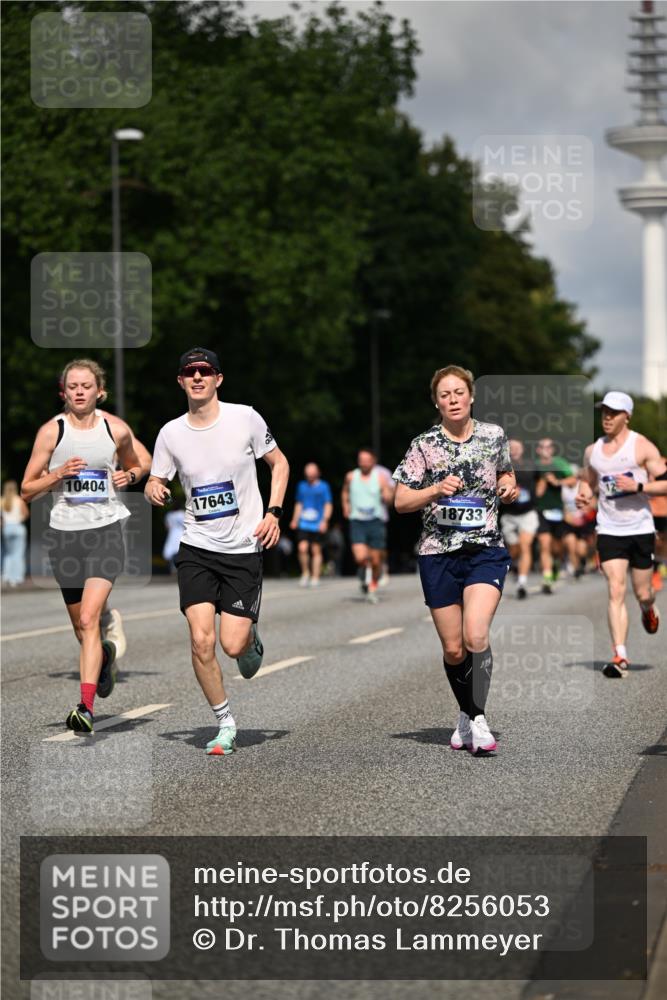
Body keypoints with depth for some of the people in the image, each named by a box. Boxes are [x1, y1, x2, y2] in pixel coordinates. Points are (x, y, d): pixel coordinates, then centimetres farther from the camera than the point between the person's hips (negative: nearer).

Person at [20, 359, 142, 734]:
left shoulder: (117, 429, 1)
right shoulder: (51, 431, -2)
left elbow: (135, 465, 21)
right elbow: (27, 489, 2)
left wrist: (128, 476, -1)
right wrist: (58, 474, -15)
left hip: (106, 532, -2)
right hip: (65, 533, 2)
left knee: (88, 620, -19)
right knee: (82, 628, 14)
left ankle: (87, 707, -23)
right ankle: (105, 654, 50)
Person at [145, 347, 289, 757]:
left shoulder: (245, 418, -5)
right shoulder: (171, 434, 0)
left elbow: (279, 463, 7)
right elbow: (156, 483, 11)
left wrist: (273, 512, -5)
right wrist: (155, 491, -14)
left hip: (245, 548, -2)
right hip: (197, 548, 2)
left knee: (233, 644, -9)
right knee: (201, 641, -12)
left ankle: (252, 640, 31)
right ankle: (226, 725, 6)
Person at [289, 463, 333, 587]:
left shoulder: (324, 487, 2)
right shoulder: (301, 486, 13)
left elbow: (328, 505, 2)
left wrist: (325, 520, -9)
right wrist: (295, 520, 13)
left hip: (318, 525, -2)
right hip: (303, 524, 2)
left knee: (316, 551, 1)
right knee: (302, 548, -11)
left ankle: (315, 577, 9)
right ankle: (305, 573, 9)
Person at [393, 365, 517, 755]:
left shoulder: (494, 435, 4)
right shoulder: (424, 445, 0)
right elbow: (400, 501, 0)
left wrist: (510, 488, -1)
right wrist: (436, 490, -16)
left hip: (486, 551, 0)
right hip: (439, 554, 1)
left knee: (476, 637, -20)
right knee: (453, 648, 5)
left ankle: (478, 718, -8)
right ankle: (468, 716, 28)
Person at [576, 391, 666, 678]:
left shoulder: (642, 447, -5)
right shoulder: (592, 451, 8)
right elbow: (588, 481, 23)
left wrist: (637, 486, -21)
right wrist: (583, 496, 1)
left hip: (640, 529, -2)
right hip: (609, 531, 2)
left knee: (642, 593, 7)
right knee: (616, 592, -11)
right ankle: (620, 656, -14)